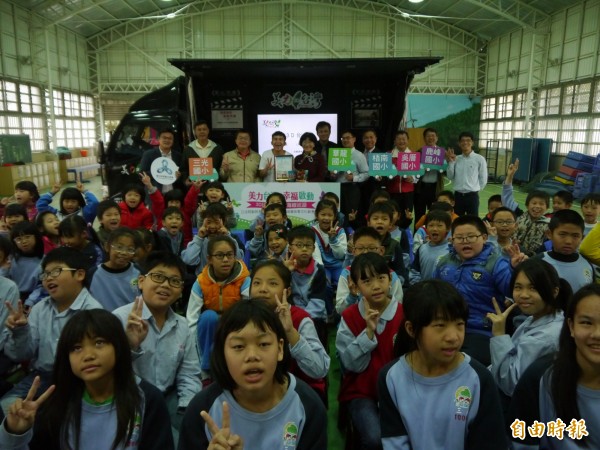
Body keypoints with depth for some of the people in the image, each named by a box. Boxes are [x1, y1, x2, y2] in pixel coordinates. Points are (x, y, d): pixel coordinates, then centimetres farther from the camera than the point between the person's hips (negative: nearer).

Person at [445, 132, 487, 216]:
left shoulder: (479, 159, -4)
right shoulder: (456, 159, 5)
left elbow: (483, 179, 0)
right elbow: (450, 177, 3)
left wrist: (474, 189, 3)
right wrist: (451, 162, -5)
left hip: (472, 195, -3)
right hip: (458, 195, 3)